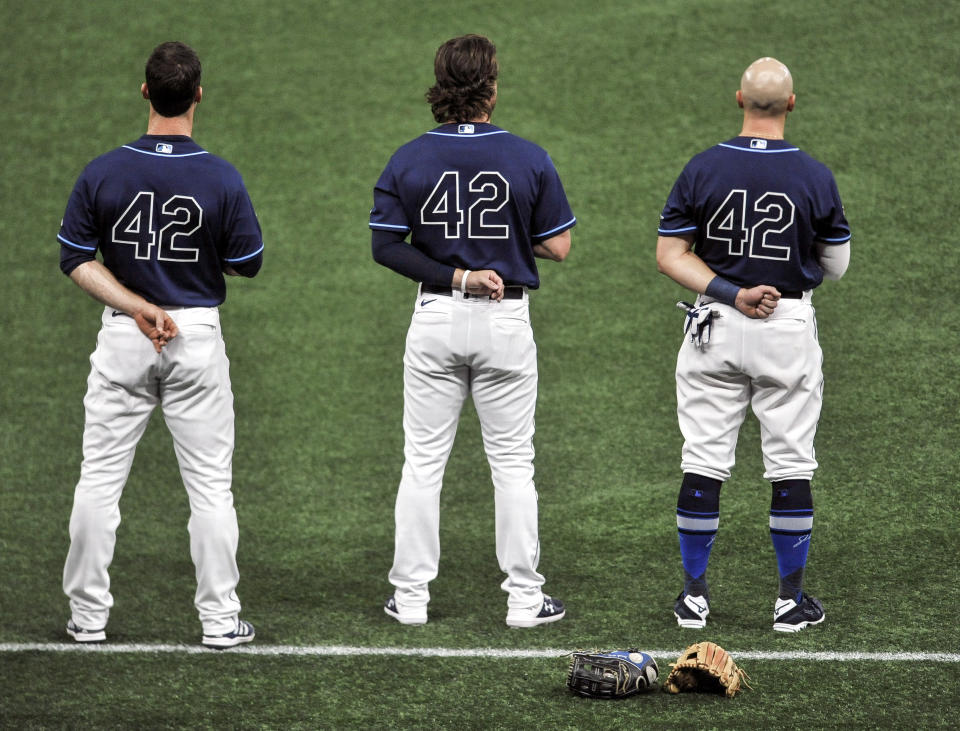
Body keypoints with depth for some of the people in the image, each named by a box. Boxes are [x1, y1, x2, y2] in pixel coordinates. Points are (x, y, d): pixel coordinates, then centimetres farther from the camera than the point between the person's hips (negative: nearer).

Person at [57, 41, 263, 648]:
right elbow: (248, 263, -3)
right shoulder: (222, 178, -11)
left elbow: (76, 258, -5)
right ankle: (220, 619, 7)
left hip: (122, 340, 1)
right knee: (210, 482, 6)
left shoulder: (102, 173, -7)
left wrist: (137, 308, -9)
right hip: (198, 336, -1)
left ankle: (88, 615, 13)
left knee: (100, 478, 9)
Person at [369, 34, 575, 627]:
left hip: (435, 322, 1)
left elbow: (385, 245, -6)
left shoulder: (409, 160, -4)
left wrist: (454, 276, -7)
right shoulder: (529, 160, -7)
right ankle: (525, 597, 8)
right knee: (512, 462, 6)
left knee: (423, 461, 7)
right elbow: (558, 246, -4)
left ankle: (411, 595, 9)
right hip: (506, 321, -1)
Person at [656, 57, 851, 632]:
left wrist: (730, 295, -11)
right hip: (789, 329, -1)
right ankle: (792, 600, 9)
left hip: (715, 327, 1)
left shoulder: (703, 170, -6)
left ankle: (694, 595, 10)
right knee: (792, 467, 6)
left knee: (704, 463, 6)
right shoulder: (815, 176, -8)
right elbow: (837, 265, 1)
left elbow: (670, 255, -8)